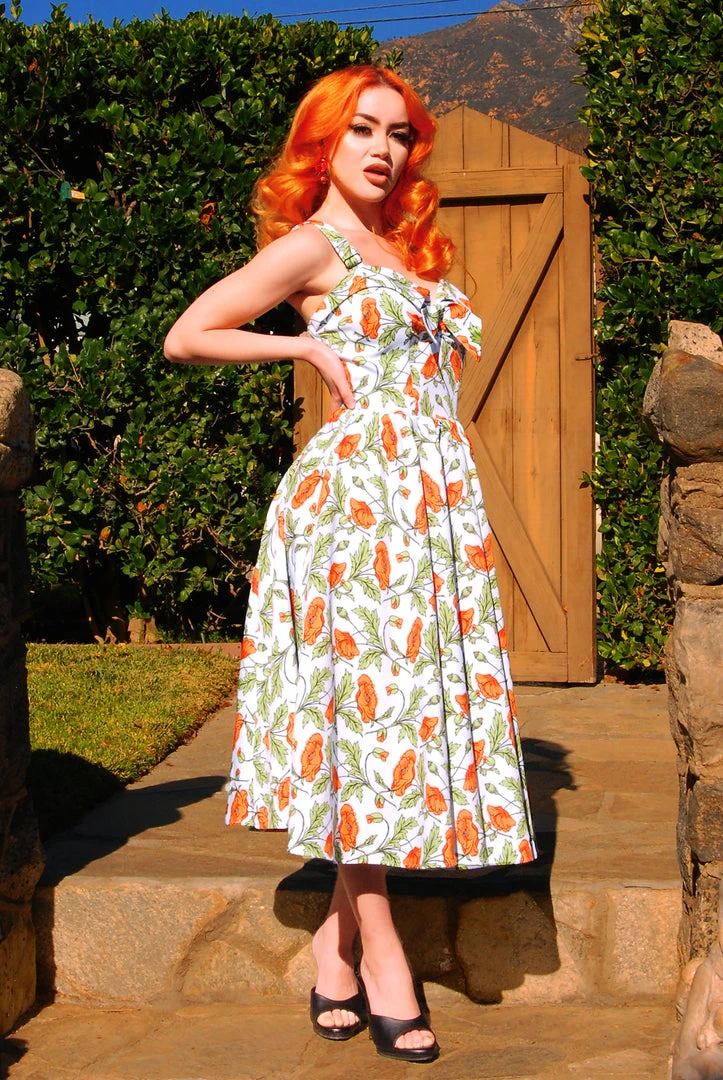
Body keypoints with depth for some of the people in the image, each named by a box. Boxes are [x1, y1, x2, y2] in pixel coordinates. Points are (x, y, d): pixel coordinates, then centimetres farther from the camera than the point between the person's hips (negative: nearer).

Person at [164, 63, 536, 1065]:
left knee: (416, 710, 3)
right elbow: (185, 337, -4)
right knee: (367, 706, -6)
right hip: (360, 488, -7)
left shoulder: (409, 249, 20)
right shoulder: (313, 246, -2)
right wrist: (310, 346, -4)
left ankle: (338, 938, 10)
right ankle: (380, 952, 1)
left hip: (437, 496, 7)